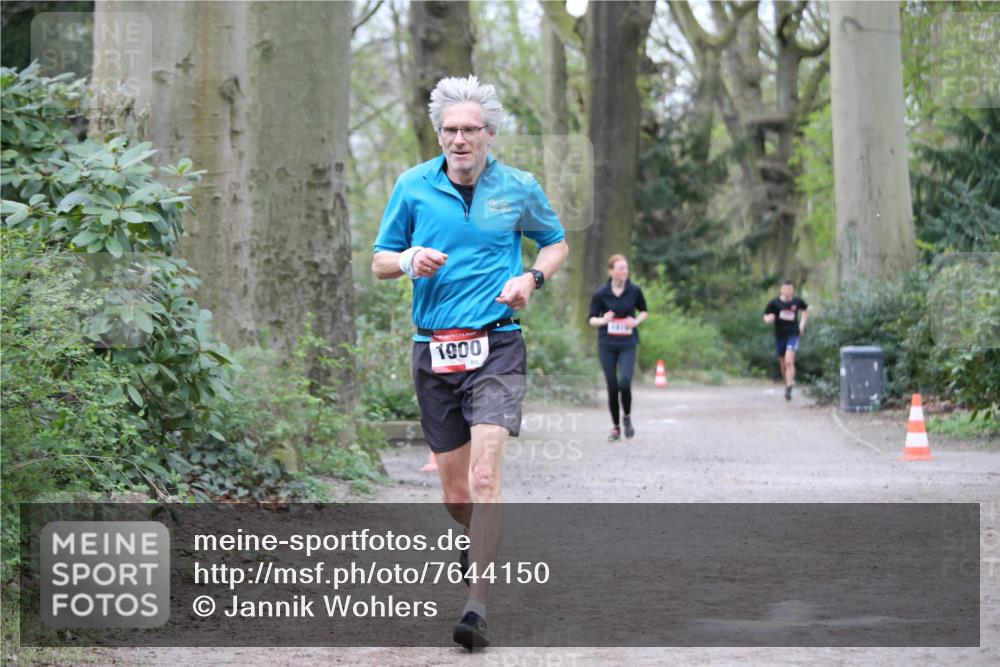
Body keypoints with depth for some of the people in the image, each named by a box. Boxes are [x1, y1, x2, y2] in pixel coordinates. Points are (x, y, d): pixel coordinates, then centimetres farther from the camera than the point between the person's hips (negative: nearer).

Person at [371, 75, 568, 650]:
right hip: (434, 350, 2)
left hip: (496, 347, -2)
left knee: (485, 475, -19)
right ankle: (484, 540, 44)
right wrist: (409, 260, -13)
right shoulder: (413, 187, 3)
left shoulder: (520, 189, 2)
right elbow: (380, 262, 10)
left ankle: (478, 608, -20)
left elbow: (558, 243, 19)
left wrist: (532, 277, -2)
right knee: (455, 490, 9)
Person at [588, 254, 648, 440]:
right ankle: (616, 427, 19)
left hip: (627, 344, 0)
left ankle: (627, 417, 9)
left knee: (624, 382, -18)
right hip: (607, 344, 0)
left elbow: (644, 311, 14)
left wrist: (636, 321, -6)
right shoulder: (601, 293, -4)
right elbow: (592, 319, 2)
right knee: (612, 386, 3)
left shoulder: (634, 291, -2)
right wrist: (603, 320, -19)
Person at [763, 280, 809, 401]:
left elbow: (805, 310, 20)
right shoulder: (774, 303, -5)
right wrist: (769, 318, -22)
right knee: (783, 364, 12)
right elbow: (765, 317, 1)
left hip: (793, 335, -2)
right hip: (780, 336, 2)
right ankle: (787, 384, 33)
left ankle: (789, 389, -21)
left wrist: (802, 324, 12)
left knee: (789, 361, -19)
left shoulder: (797, 302, -2)